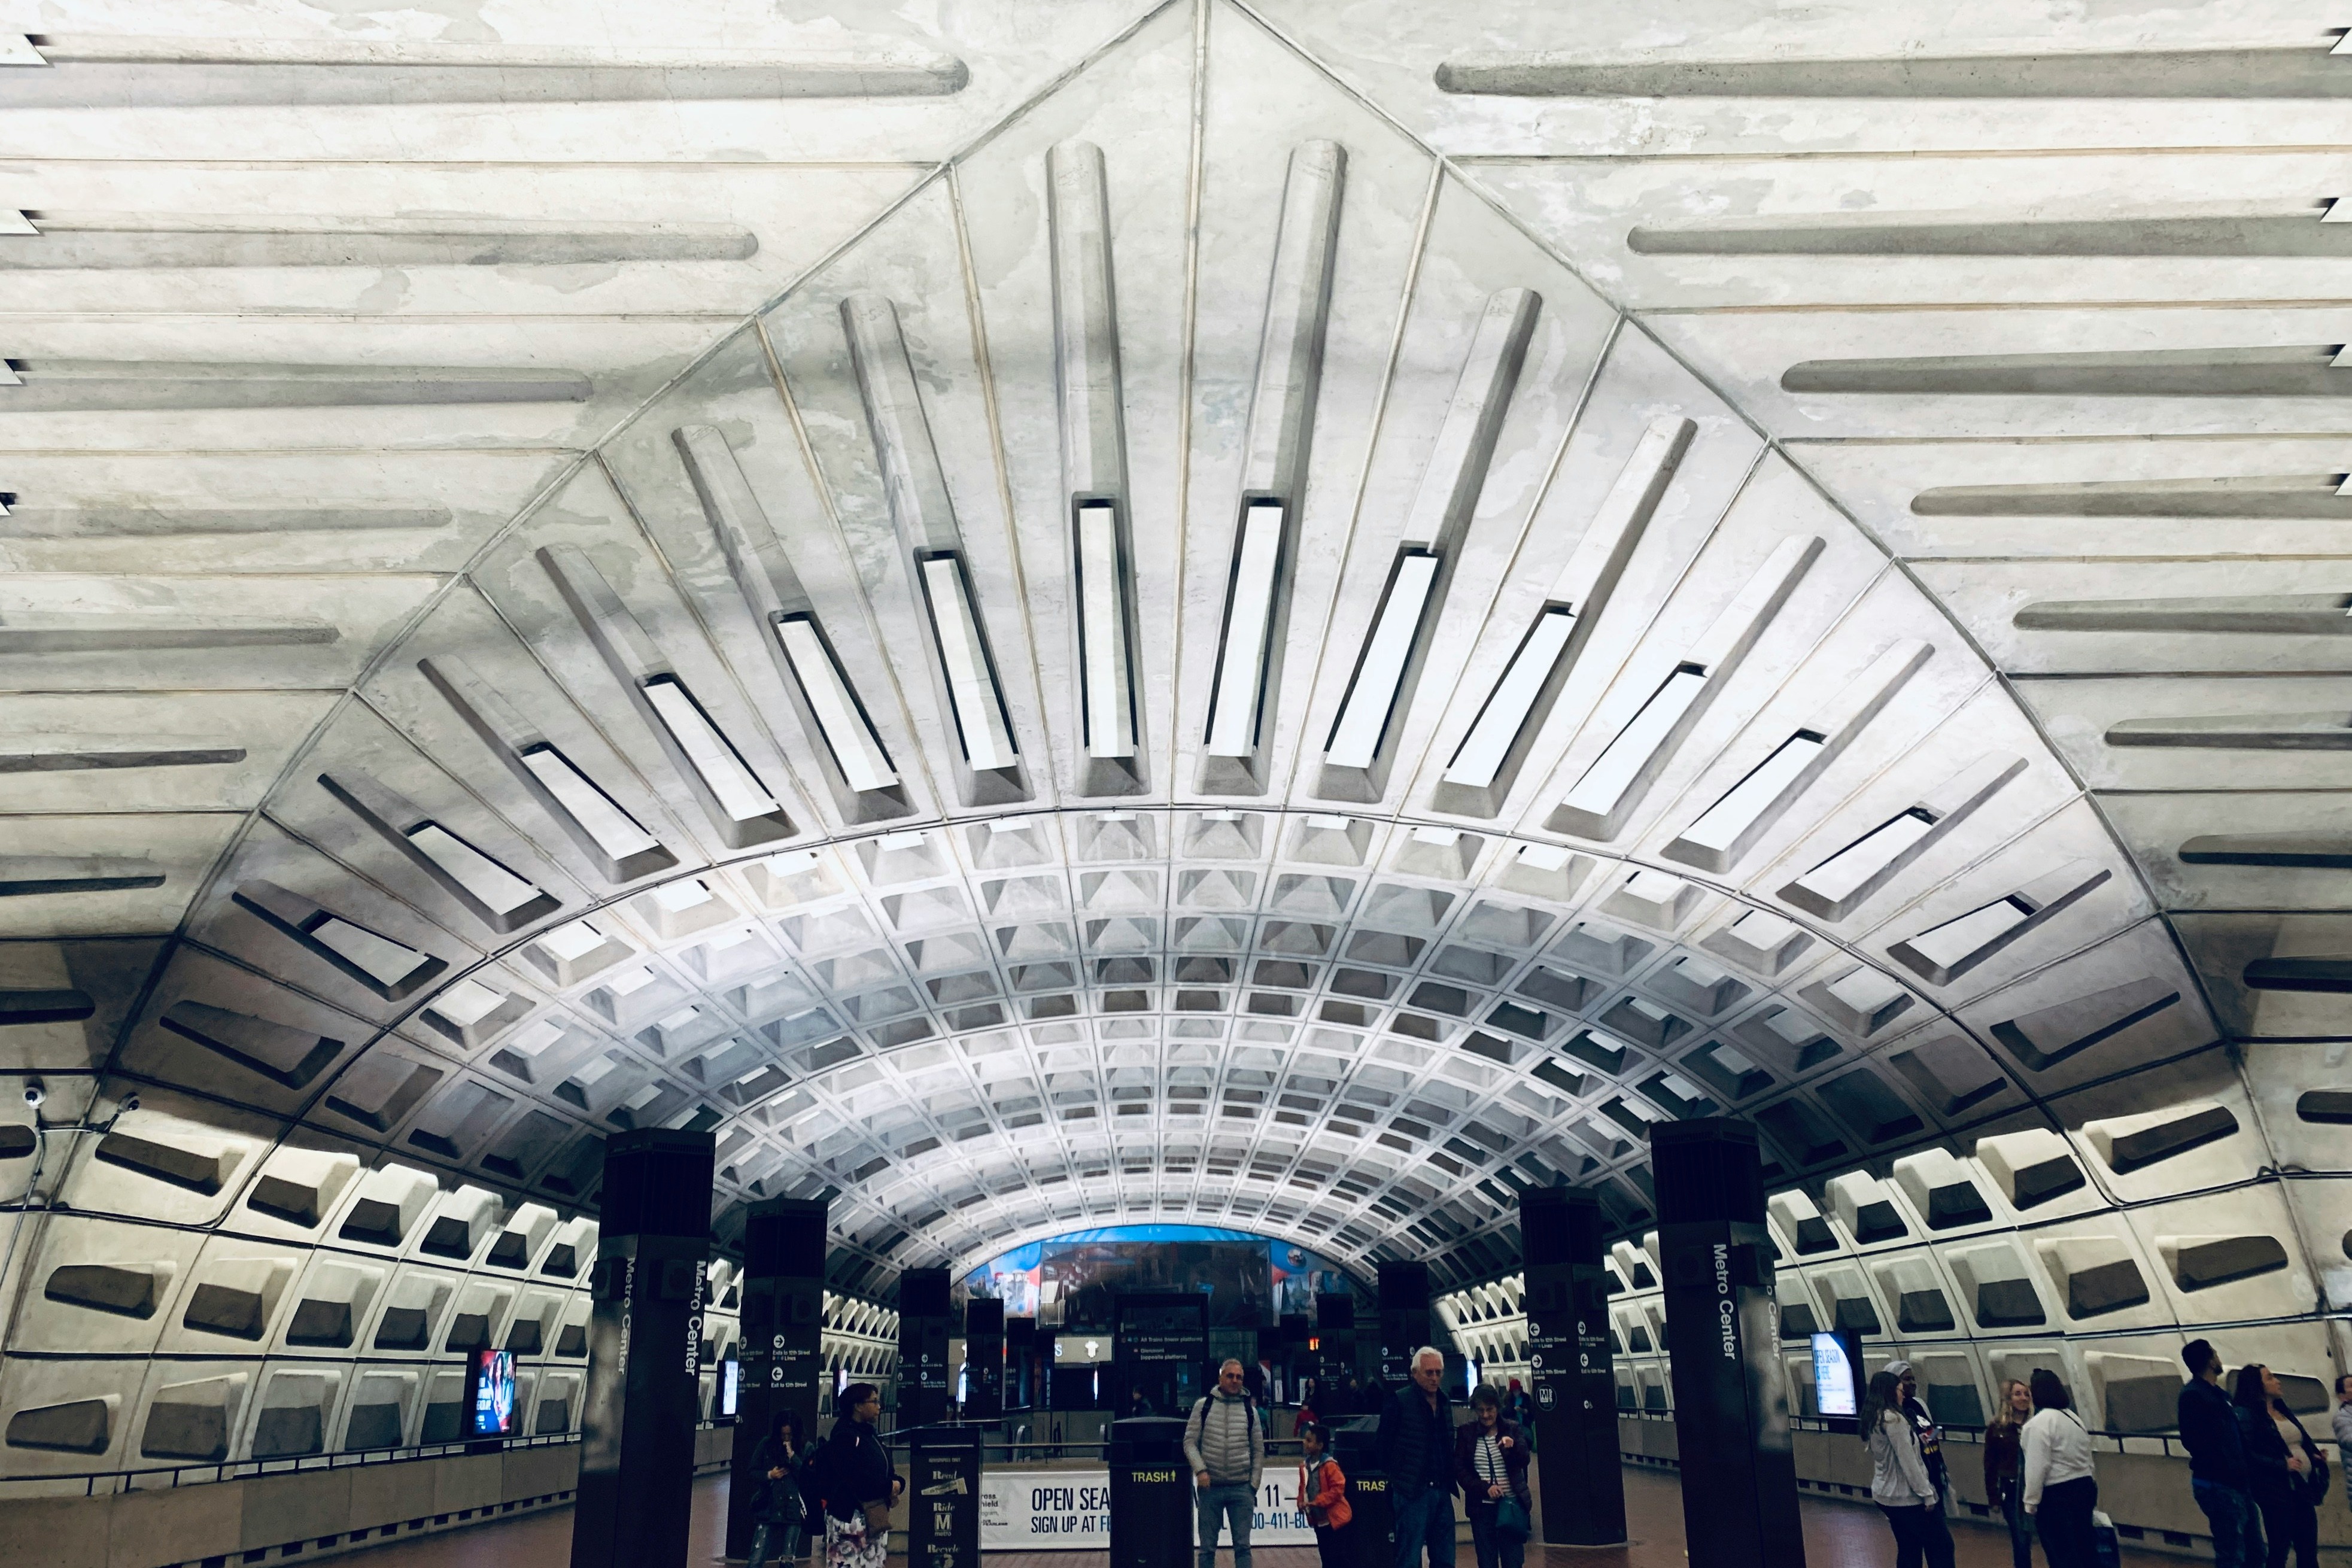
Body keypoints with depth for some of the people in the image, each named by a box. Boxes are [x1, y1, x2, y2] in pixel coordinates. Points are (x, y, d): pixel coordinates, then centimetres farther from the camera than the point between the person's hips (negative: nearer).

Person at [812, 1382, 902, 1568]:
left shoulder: (870, 1434, 15)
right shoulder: (844, 1437, -14)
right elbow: (855, 1478, -24)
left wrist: (898, 1482, -6)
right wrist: (888, 1487, -14)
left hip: (875, 1515, 9)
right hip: (849, 1517, -9)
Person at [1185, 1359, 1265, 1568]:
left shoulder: (1249, 1409, 5)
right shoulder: (1203, 1405, 0)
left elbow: (1258, 1450, 9)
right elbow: (1190, 1442, -1)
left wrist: (1254, 1484, 4)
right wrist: (1200, 1470, -14)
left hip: (1241, 1488, 1)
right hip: (1210, 1488, -1)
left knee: (1242, 1546, 5)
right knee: (1208, 1547, 6)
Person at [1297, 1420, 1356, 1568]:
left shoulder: (1329, 1466, -20)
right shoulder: (1304, 1465, 3)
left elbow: (1338, 1489, -22)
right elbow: (1303, 1487, 14)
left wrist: (1317, 1502, -24)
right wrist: (1302, 1502, -5)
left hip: (1335, 1518, -7)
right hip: (1318, 1519, 7)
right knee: (1326, 1556, 15)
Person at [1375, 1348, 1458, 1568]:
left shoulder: (1445, 1402, 11)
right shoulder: (1399, 1400, -9)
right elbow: (1381, 1445, -6)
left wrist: (1448, 1479, 11)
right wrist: (1397, 1475, 0)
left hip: (1442, 1492, 6)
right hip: (1412, 1492, -6)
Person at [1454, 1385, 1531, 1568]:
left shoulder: (1513, 1429, 3)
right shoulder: (1465, 1433, 3)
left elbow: (1524, 1460, -7)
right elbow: (1459, 1471, 0)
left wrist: (1512, 1446, -28)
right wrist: (1485, 1487, -14)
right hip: (1481, 1507, 0)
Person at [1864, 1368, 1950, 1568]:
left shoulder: (1873, 1418, 10)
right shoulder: (1893, 1418, -18)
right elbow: (1908, 1461, -19)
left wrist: (1918, 1440, 18)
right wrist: (1927, 1495, -15)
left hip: (1885, 1494, 9)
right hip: (1905, 1496, -9)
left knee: (1908, 1551, 14)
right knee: (1941, 1544, 1)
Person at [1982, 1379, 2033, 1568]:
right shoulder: (1996, 1427, -1)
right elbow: (1990, 1465, 2)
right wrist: (1993, 1498, -1)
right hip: (2010, 1491, -1)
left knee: (2025, 1538, 4)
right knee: (2021, 1540, 0)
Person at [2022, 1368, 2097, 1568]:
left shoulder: (2039, 1423, -15)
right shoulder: (2074, 1417, 13)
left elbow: (2038, 1467, -19)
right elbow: (2086, 1460, 17)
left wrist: (2031, 1502, -11)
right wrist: (2091, 1485, 23)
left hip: (2056, 1496, -9)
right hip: (2085, 1487, 9)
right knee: (2085, 1549, 15)